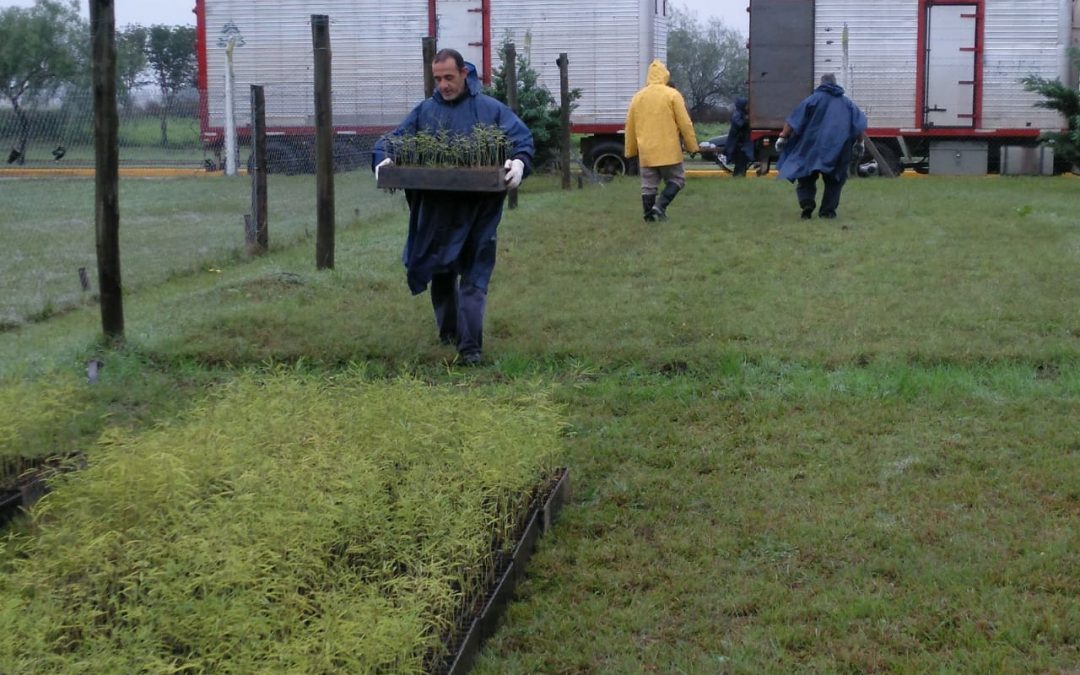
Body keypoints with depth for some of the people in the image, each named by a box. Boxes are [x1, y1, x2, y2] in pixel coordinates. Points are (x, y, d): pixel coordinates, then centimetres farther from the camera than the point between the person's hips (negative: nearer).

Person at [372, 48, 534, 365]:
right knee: (440, 273, 16)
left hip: (478, 209, -4)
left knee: (474, 278, -6)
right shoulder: (424, 111, 11)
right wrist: (384, 160, -14)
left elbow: (523, 137, -3)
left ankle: (471, 346, -6)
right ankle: (448, 331, 35)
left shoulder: (490, 109, 2)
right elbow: (391, 140, 8)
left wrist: (519, 162, -24)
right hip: (436, 209, 4)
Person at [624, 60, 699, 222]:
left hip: (646, 151, 4)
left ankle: (649, 215, 7)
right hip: (668, 150, -4)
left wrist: (630, 150, 20)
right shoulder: (672, 94, -4)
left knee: (648, 185, 9)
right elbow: (685, 123, -6)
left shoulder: (638, 97, 8)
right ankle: (660, 206, -9)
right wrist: (692, 146, 3)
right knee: (676, 179, 8)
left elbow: (630, 126, 11)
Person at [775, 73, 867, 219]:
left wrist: (783, 137, -1)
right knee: (834, 181, 13)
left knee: (806, 177, 6)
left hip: (812, 147, -2)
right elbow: (861, 124, 11)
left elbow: (793, 121, -3)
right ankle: (827, 210, 4)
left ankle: (807, 203, -15)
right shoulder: (848, 103, 14)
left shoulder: (813, 99, 4)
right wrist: (859, 142, 22)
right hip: (839, 150, 2)